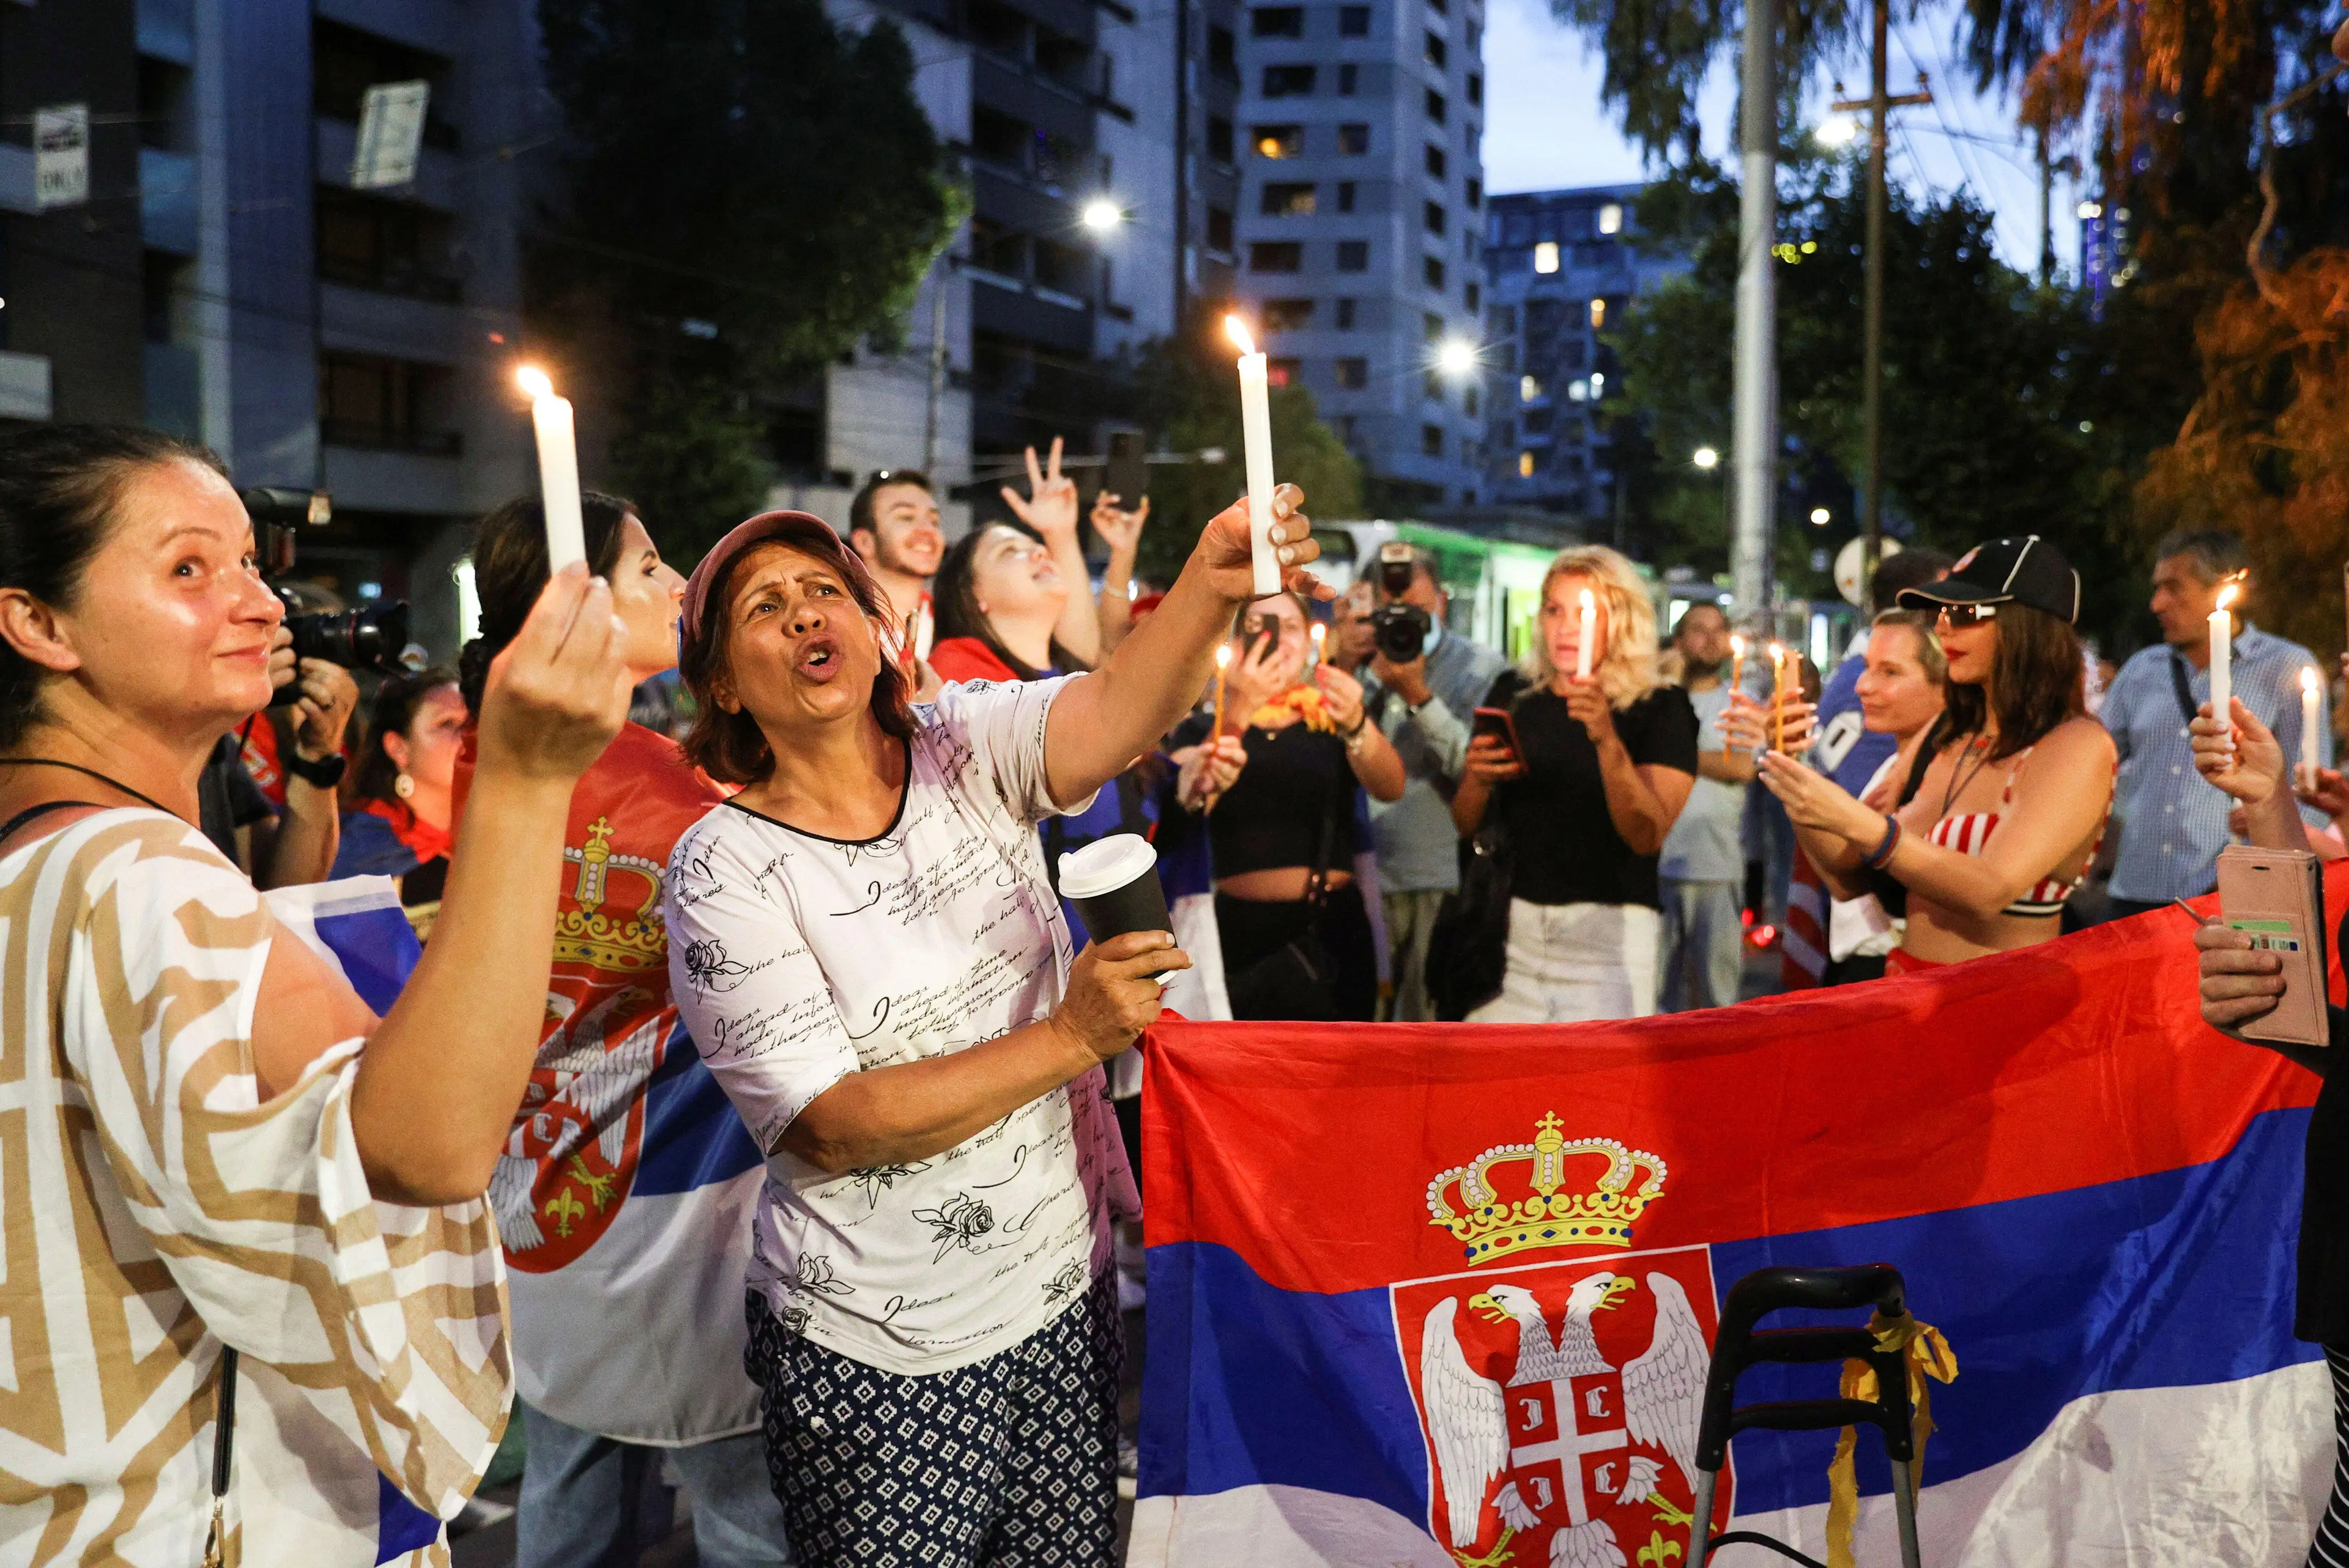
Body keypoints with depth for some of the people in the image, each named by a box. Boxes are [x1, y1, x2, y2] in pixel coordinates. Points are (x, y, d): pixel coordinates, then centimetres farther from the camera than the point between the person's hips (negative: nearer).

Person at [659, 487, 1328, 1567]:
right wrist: (1070, 1039, -23)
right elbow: (833, 1128, -19)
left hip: (1064, 1288, 4)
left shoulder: (968, 749, -2)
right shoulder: (723, 871, -12)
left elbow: (1117, 715, -23)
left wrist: (1210, 584, -42)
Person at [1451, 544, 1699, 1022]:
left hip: (1610, 930, -3)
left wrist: (1607, 739, -24)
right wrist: (1477, 778, -8)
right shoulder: (1512, 693, 11)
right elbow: (1466, 825, 13)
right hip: (1511, 925, 3)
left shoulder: (1659, 708, 1)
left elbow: (1648, 837, -12)